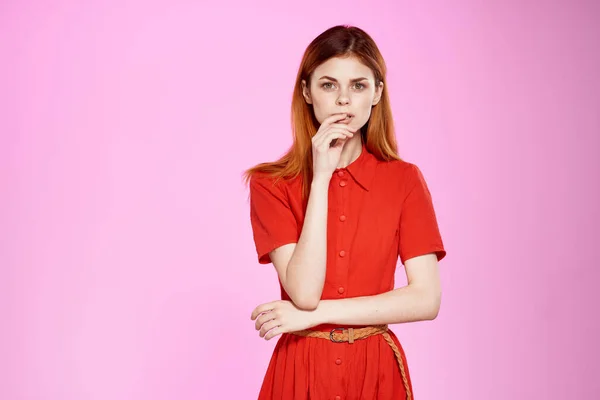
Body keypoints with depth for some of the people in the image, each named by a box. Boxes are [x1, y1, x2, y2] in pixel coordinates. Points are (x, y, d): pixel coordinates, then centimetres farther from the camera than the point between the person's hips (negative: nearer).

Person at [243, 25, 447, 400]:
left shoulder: (404, 179, -5)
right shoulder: (271, 182, -8)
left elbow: (426, 299, -11)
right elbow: (303, 292, -18)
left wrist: (313, 314, -14)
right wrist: (321, 177, -20)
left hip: (377, 369, 1)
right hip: (301, 369, -1)